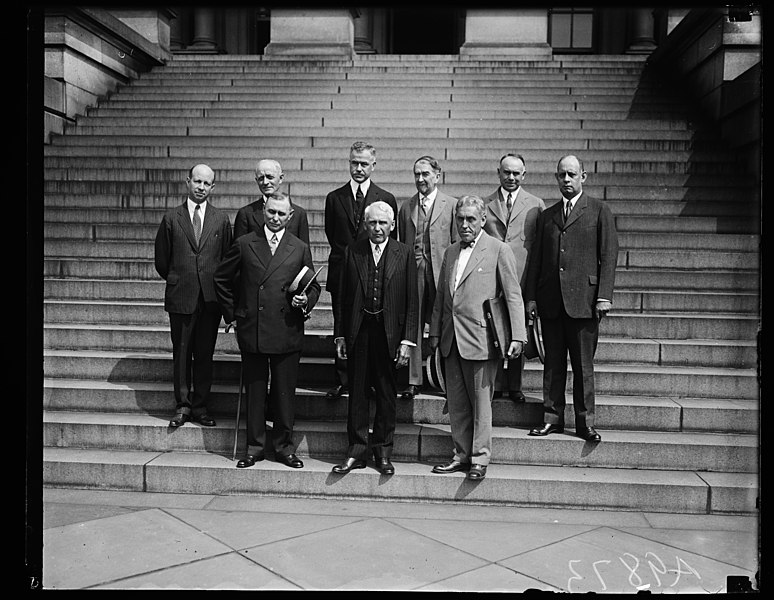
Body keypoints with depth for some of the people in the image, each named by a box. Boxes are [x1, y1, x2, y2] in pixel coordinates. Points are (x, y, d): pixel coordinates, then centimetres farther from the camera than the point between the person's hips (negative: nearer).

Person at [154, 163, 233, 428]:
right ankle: (183, 406, 14)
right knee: (181, 354, 5)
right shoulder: (172, 217, 4)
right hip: (180, 296, 0)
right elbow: (161, 259, 9)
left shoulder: (221, 219, 6)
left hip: (211, 297, 1)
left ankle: (200, 407, 16)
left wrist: (219, 285, 5)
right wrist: (176, 280, 11)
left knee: (205, 354, 6)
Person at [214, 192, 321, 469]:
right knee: (254, 392, 8)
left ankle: (284, 447, 19)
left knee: (284, 393, 6)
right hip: (251, 331, 0)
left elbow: (314, 286, 12)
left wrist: (305, 301, -8)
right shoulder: (244, 244, 6)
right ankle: (255, 447, 20)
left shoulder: (300, 249, 7)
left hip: (287, 332, 0)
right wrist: (231, 312, 9)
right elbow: (222, 279, 14)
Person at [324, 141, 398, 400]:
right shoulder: (334, 198, 8)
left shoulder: (387, 199, 3)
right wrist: (346, 254, 6)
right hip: (341, 272, 1)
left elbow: (391, 240, 6)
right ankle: (341, 381, 13)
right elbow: (331, 234, 13)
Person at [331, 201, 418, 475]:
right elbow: (343, 297, 6)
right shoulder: (352, 252, 5)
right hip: (358, 332, 1)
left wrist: (407, 340, -6)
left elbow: (411, 301, -1)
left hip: (389, 332, -1)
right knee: (357, 393, 7)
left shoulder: (404, 254, 1)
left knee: (387, 394, 8)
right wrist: (340, 335, 2)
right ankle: (357, 451, 17)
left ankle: (383, 452, 20)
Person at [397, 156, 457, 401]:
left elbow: (457, 244, 2)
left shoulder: (451, 205, 4)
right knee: (412, 327, 2)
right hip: (412, 271, 2)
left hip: (441, 273, -2)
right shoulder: (406, 207, 13)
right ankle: (413, 381, 10)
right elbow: (401, 244, 14)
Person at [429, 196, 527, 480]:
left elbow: (513, 296, -6)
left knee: (481, 401, 2)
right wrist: (435, 332, 15)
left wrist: (517, 336, -12)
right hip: (451, 340, 6)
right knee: (456, 402, 11)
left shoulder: (499, 250, -3)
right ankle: (462, 454, 21)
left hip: (480, 339, -6)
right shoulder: (450, 252, 16)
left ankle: (480, 459, 12)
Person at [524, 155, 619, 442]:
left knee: (583, 365, 1)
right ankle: (552, 418, 15)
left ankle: (585, 423, 10)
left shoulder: (599, 211, 6)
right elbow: (536, 259, 14)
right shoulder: (547, 215, 16)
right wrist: (531, 297, 6)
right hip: (550, 300, 3)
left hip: (583, 299, -3)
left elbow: (609, 255, -1)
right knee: (553, 364, 8)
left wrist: (604, 296, -10)